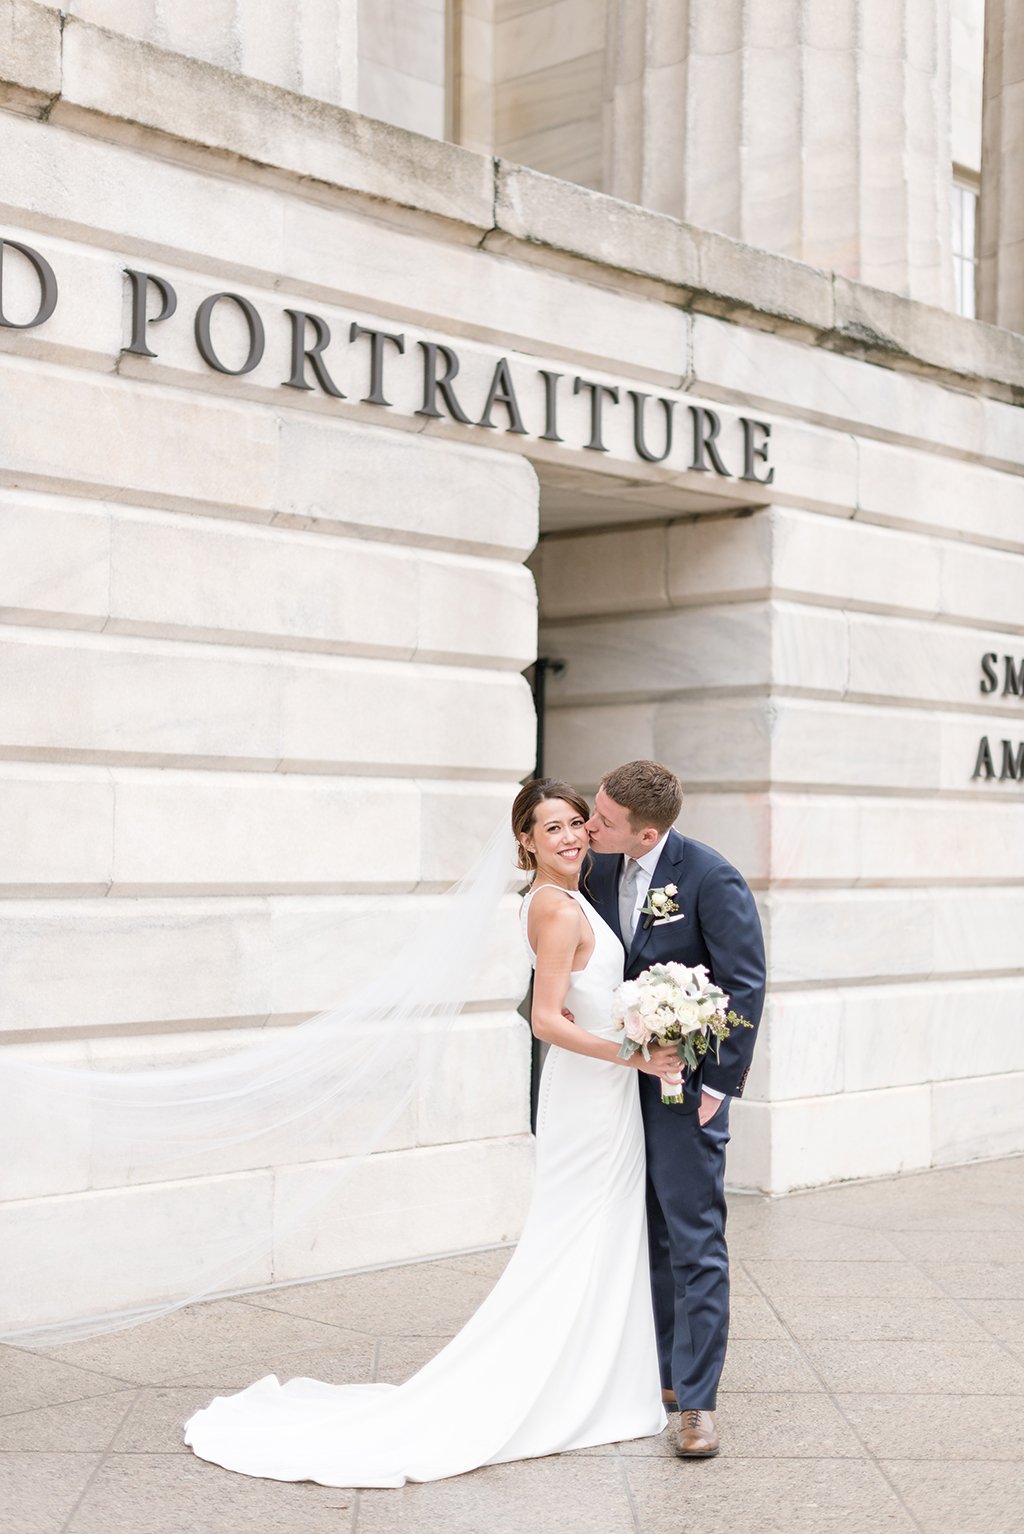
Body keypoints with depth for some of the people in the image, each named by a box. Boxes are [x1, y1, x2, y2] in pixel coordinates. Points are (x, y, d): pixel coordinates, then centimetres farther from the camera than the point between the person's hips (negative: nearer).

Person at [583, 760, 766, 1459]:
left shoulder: (711, 878, -16)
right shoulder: (600, 870, 3)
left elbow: (746, 983, -13)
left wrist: (718, 1083, -14)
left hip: (685, 1082, -6)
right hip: (621, 1078, 7)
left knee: (696, 1241, -4)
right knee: (647, 1237, 15)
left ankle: (697, 1401, 2)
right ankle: (664, 1373, 28)